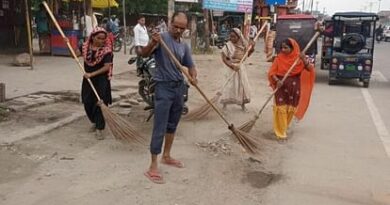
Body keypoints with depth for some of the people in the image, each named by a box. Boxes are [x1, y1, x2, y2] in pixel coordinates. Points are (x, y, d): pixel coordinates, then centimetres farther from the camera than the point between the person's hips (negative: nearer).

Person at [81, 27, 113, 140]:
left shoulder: (106, 50, -14)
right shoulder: (86, 47, 1)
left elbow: (107, 67, -20)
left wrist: (92, 74, -23)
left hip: (101, 80, -5)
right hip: (88, 79, 5)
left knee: (100, 104, -4)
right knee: (87, 103, 10)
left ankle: (99, 129, 3)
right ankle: (95, 122, 34)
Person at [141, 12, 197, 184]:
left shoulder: (184, 46, 9)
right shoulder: (162, 38, -11)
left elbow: (190, 66, 13)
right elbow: (144, 54, -23)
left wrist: (193, 77, -10)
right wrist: (152, 43, -44)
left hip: (179, 87, 7)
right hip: (164, 87, -7)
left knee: (172, 125, 17)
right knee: (160, 128, -7)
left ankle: (166, 156, 33)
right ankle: (152, 167, -1)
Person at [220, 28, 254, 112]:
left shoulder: (243, 45, 0)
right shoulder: (228, 46, -12)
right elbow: (224, 59, -13)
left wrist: (252, 48, -4)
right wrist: (232, 66, -22)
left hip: (241, 67, 4)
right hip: (232, 68, -4)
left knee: (243, 85, 8)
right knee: (230, 86, -4)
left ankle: (243, 105, 24)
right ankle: (224, 105, 8)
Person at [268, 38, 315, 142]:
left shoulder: (299, 58, -3)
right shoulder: (279, 58, -4)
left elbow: (310, 69, -11)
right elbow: (271, 72, -7)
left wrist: (304, 60, -27)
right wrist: (277, 81, -25)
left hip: (294, 88, 2)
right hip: (281, 87, -1)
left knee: (291, 109, 11)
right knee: (281, 109, -5)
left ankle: (284, 128, 35)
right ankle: (281, 133, 2)